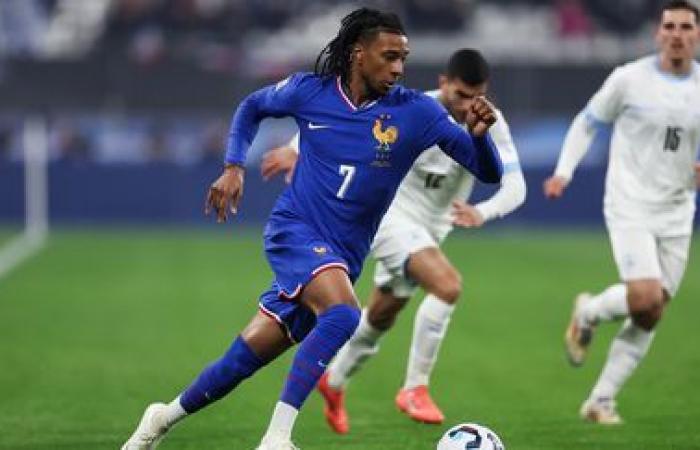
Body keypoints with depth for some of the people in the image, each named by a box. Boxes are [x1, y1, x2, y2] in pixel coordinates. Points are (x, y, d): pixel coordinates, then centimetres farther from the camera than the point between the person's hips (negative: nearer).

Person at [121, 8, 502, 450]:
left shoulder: (416, 112, -7)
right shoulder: (310, 91, -5)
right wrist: (234, 167, 4)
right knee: (344, 313, -31)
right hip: (294, 230, -3)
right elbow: (252, 107, 17)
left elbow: (488, 172, -7)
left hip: (342, 258, 3)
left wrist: (479, 133, -27)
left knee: (247, 355, 6)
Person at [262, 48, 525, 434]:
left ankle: (334, 382, 48)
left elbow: (515, 186, -22)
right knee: (448, 285, -29)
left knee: (380, 318, 22)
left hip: (431, 229, 6)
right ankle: (414, 389, -18)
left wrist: (482, 212, -40)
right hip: (392, 216, -6)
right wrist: (298, 148, -19)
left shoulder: (490, 124, -14)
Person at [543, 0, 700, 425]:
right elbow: (587, 123, 4)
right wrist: (564, 171, -8)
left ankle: (601, 400, 15)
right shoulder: (630, 79, -8)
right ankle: (588, 313, 10)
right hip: (630, 209, -4)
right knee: (646, 298, -23)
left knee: (650, 318, 3)